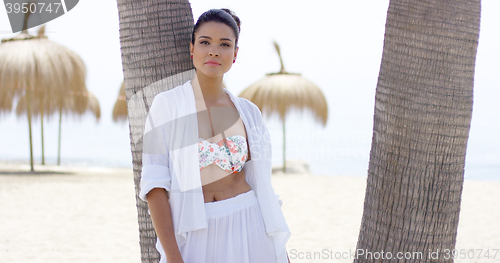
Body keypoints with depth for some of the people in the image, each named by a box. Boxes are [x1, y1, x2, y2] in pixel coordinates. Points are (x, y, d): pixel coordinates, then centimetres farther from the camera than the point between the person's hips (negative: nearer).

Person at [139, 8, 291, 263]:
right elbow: (154, 184, -8)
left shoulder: (248, 112, 6)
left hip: (249, 233, 3)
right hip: (195, 239, -2)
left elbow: (261, 184, 10)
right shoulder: (167, 105, -4)